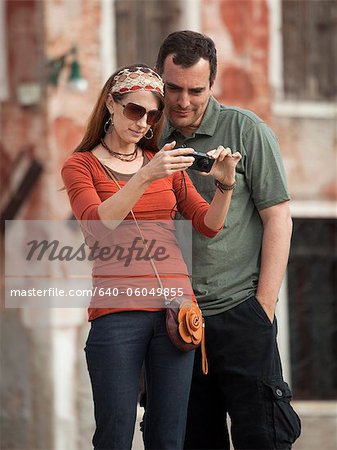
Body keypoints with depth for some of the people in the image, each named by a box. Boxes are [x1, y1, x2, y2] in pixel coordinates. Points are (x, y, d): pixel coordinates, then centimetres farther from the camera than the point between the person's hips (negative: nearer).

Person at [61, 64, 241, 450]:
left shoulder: (164, 162, 18)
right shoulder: (80, 166, 8)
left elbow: (208, 225, 11)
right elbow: (99, 223, -11)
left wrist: (225, 185, -7)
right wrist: (146, 176, -21)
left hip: (174, 304, 3)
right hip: (117, 310, -3)